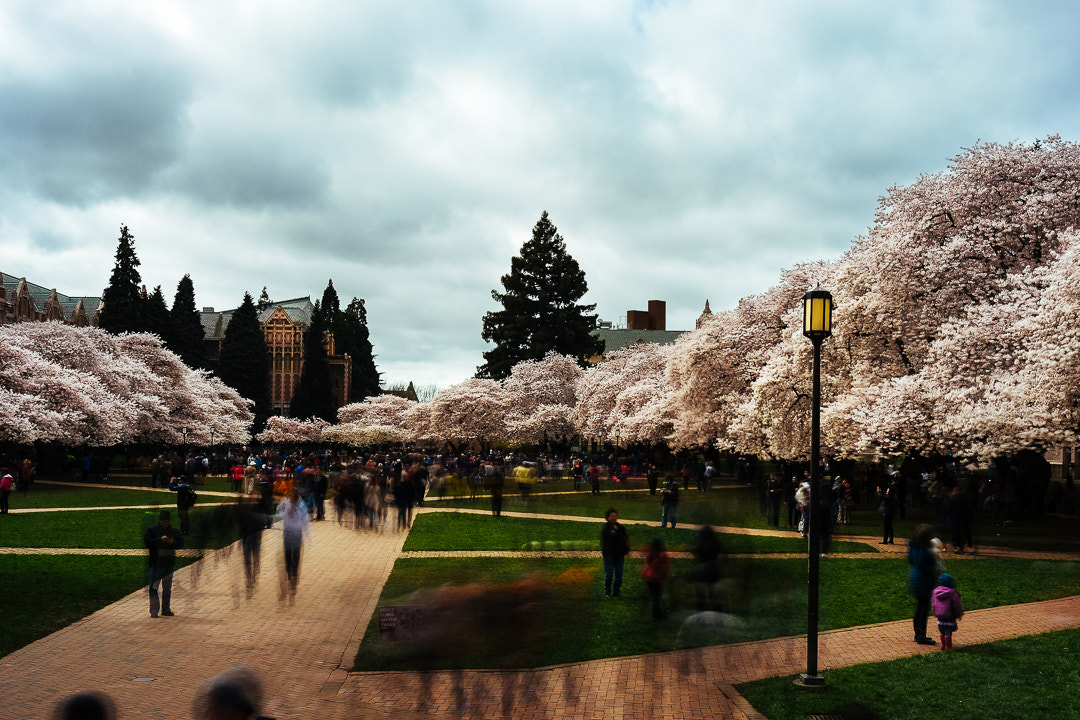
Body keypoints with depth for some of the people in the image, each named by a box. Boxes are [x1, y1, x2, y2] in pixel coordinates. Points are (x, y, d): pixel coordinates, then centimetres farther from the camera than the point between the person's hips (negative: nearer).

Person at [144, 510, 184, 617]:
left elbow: (181, 543, 3)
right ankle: (154, 611, -4)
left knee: (167, 588, 10)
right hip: (156, 563, -3)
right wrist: (160, 540, -20)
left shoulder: (175, 531, 11)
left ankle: (166, 609, 19)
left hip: (169, 564, 3)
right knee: (153, 587, -7)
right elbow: (147, 542, -9)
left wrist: (172, 542, -16)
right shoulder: (152, 530, 3)